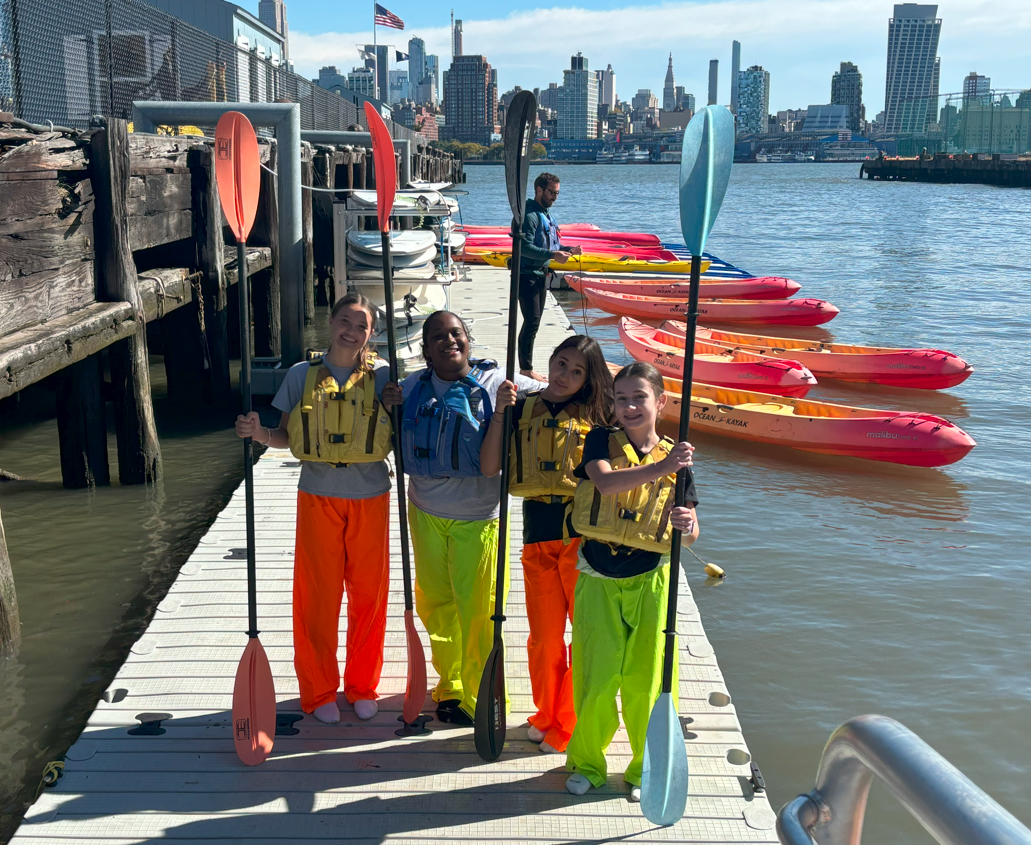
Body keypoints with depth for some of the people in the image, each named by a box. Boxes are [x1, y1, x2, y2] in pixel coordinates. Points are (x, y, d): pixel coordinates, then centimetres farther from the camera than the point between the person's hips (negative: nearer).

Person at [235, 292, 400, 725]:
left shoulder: (381, 376, 0)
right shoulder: (302, 375, 1)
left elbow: (397, 440, 5)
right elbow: (287, 436, 6)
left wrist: (395, 410, -14)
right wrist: (260, 434, -13)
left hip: (369, 498, 0)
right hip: (318, 497, 0)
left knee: (369, 593, 7)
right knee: (317, 596, 4)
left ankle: (363, 687, 26)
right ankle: (318, 690, 21)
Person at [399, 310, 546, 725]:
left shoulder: (495, 384, -9)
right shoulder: (411, 388, 3)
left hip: (478, 516, -4)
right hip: (425, 512, 4)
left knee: (478, 609, 3)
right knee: (435, 604, 16)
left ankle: (478, 697, 23)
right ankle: (449, 685, 36)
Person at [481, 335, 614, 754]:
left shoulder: (595, 414, 4)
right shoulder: (523, 408, 8)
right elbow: (489, 467, -2)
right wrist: (500, 411, -10)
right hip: (537, 534, 2)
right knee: (544, 636, 8)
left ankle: (572, 725, 18)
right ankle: (547, 714, 31)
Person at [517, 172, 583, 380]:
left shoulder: (545, 213, 15)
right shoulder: (529, 214, -16)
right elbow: (526, 247, -25)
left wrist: (569, 250, 5)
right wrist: (553, 255, -31)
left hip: (541, 274, 10)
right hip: (527, 275, -10)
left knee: (533, 322, 13)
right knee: (532, 322, -9)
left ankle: (526, 367, 20)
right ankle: (526, 369, -2)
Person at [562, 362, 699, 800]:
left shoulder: (676, 457, 1)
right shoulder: (601, 440, -3)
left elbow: (690, 531, 1)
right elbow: (605, 482, -25)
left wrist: (686, 525, -23)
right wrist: (658, 468, -36)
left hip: (649, 580, 1)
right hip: (598, 579, -1)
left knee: (647, 679, 6)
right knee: (597, 676, 4)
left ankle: (647, 767, 26)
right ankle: (587, 760, 26)